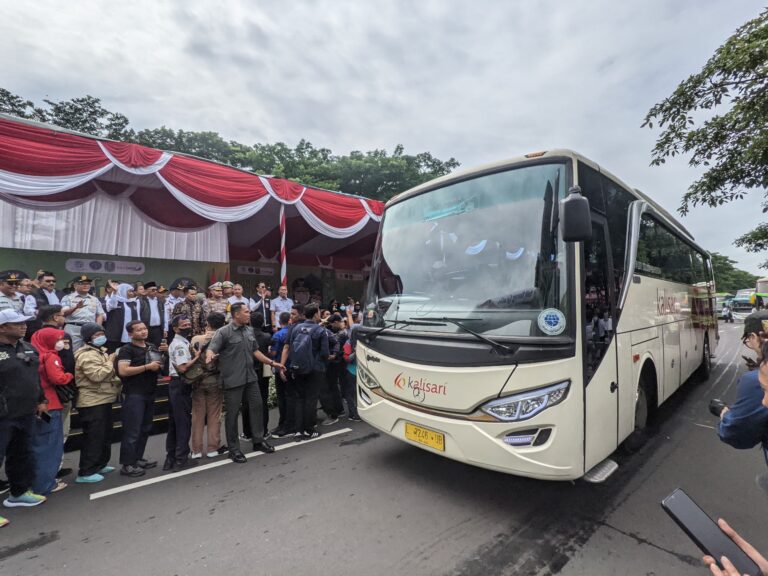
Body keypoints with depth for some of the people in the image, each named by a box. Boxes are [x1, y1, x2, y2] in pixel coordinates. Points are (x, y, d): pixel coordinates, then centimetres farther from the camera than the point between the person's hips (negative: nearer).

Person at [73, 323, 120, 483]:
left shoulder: (100, 351, 16)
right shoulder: (87, 355, -18)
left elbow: (108, 375, 26)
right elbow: (97, 375, -29)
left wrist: (118, 381, 10)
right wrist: (110, 362, -16)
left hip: (103, 401, 11)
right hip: (93, 403, -11)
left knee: (105, 435, 18)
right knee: (94, 438, -5)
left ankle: (100, 465, 30)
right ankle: (85, 473, 3)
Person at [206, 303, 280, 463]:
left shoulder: (249, 330, 9)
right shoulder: (223, 332, -10)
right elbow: (211, 349, -19)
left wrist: (272, 363, 16)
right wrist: (210, 356, -43)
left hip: (251, 377, 6)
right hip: (233, 379, -6)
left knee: (257, 406, 12)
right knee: (232, 414, 5)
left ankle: (258, 440, 28)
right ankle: (234, 448, 19)